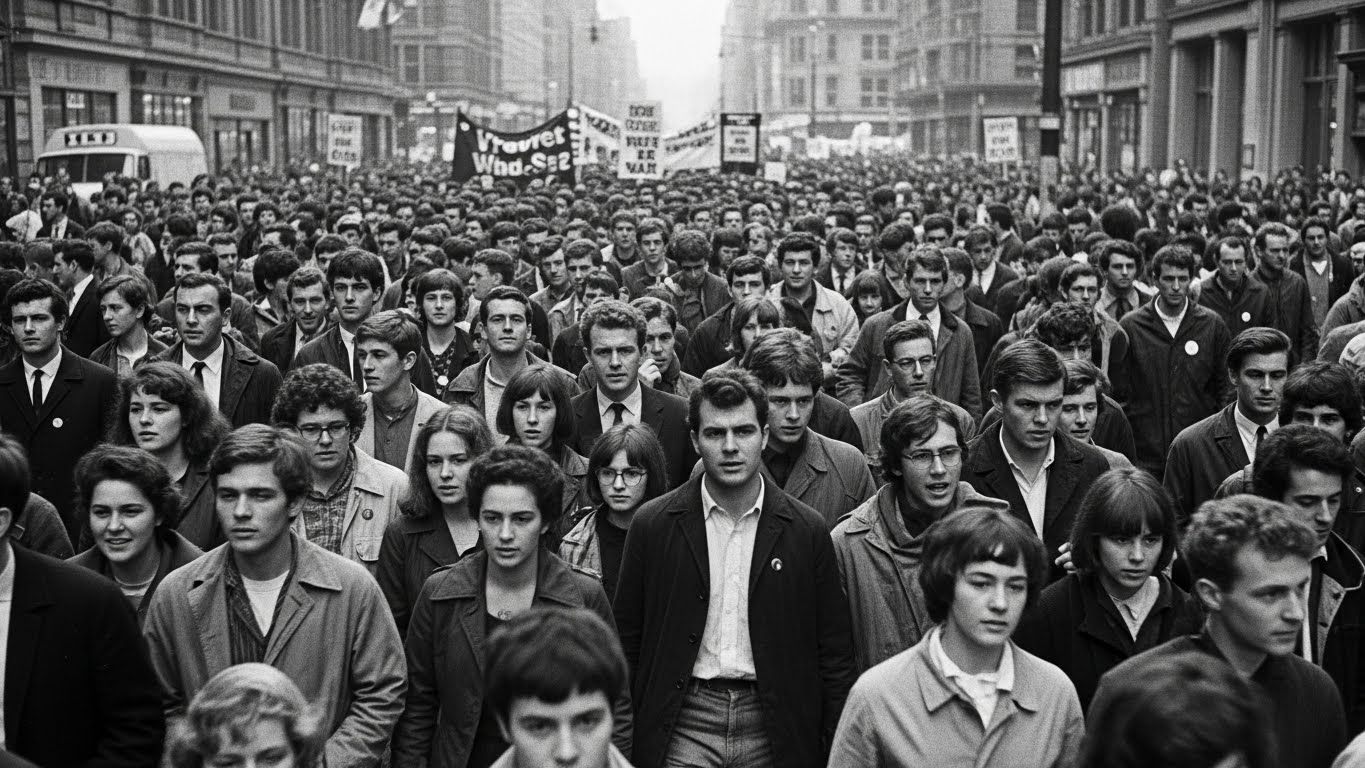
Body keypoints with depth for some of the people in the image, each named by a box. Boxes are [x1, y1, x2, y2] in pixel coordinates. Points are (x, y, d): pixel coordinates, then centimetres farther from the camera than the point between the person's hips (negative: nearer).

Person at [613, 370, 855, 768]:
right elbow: (626, 644, 5)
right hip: (683, 728, 0)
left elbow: (834, 656, 3)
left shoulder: (807, 529, 0)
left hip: (774, 734, 1)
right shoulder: (653, 525, 0)